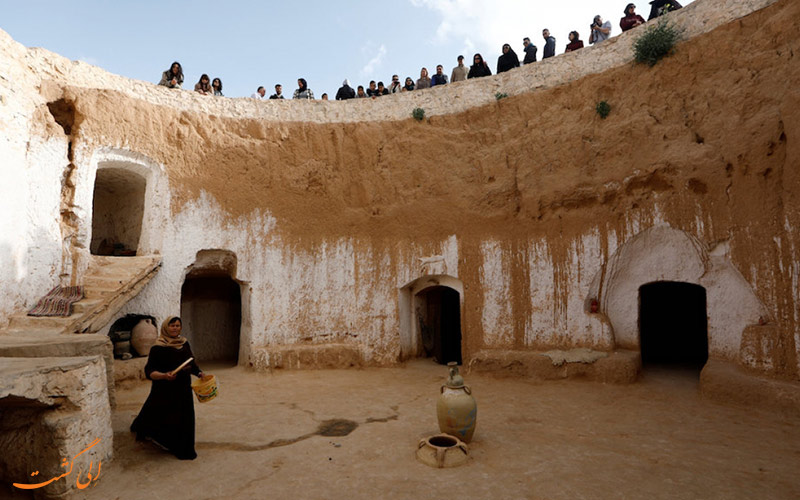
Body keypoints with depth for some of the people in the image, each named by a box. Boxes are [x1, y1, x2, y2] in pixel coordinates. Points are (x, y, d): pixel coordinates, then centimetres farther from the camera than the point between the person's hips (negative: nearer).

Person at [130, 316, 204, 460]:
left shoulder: (184, 343, 6)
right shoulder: (158, 348, -12)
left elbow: (191, 362, 15)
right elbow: (149, 371, -15)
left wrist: (198, 372, -1)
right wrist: (164, 375, -31)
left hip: (183, 389, 6)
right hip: (165, 391, -5)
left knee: (184, 419, 11)